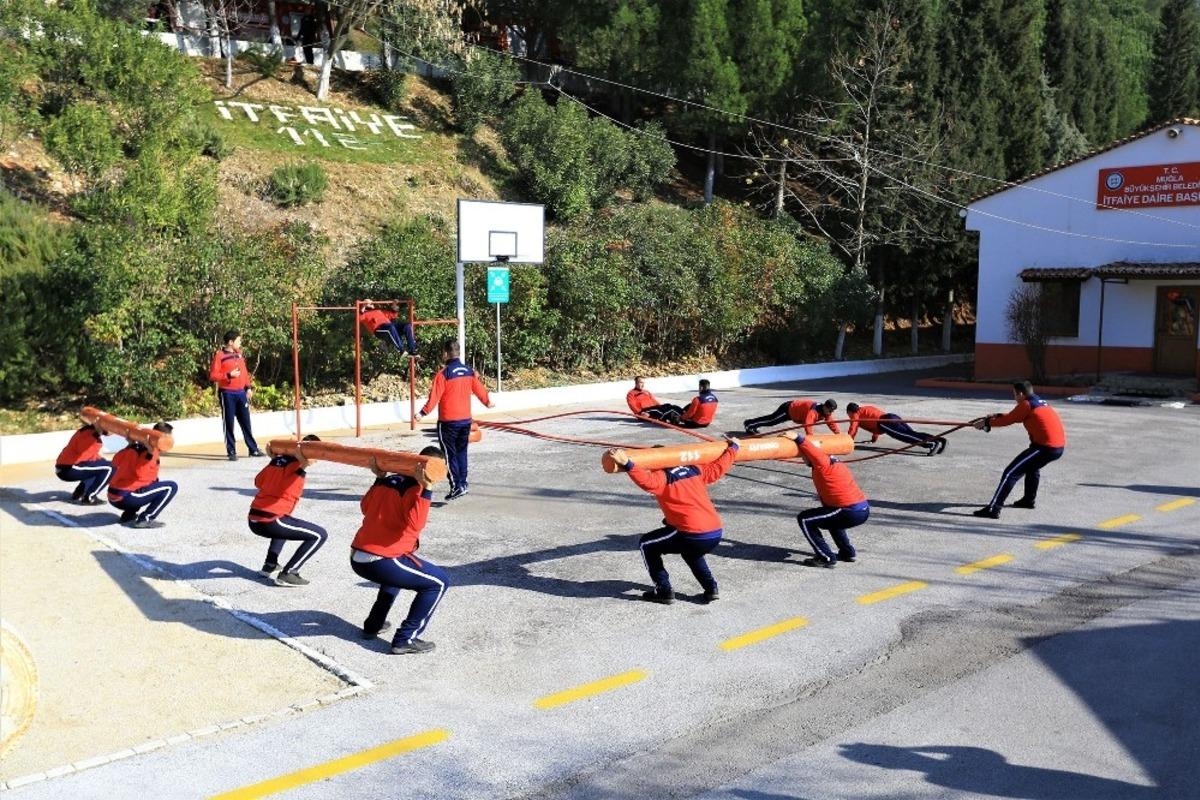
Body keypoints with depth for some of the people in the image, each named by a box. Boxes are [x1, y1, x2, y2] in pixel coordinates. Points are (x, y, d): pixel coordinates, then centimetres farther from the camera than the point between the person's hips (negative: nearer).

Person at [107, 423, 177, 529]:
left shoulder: (137, 445, 12)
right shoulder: (151, 450, -12)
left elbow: (115, 462, 16)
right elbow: (140, 473, -26)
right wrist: (150, 454, -29)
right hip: (126, 497, -9)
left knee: (153, 483, 32)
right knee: (171, 487, -7)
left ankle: (128, 516, 18)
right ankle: (145, 519, -9)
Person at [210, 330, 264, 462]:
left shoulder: (239, 354, 12)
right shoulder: (219, 355, -7)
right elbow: (212, 375, -11)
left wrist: (248, 387, 10)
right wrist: (229, 375, -19)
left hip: (241, 393, 6)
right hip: (227, 394, -6)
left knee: (245, 421, 9)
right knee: (229, 423, 0)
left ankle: (253, 449, 15)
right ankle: (231, 452, 6)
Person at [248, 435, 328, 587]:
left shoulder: (278, 459, 15)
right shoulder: (296, 463, -7)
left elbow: (258, 482, 25)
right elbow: (287, 491, -22)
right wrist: (303, 467, -23)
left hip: (253, 520, 9)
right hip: (269, 522, -9)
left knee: (285, 523, 40)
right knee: (319, 535, -2)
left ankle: (269, 565, 26)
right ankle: (287, 574, -9)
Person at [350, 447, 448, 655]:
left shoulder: (389, 481, 13)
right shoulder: (414, 489, -10)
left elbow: (366, 507, 26)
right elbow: (415, 524, -24)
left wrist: (379, 479, 29)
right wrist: (427, 489, -25)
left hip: (356, 558, 9)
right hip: (380, 562, -9)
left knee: (399, 567, 38)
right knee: (439, 581, 2)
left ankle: (374, 624, 36)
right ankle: (406, 639, -1)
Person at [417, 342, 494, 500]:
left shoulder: (443, 374, -14)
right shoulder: (469, 371, 4)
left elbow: (434, 396, -19)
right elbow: (478, 389, 14)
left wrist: (423, 413, -19)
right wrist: (488, 402, 30)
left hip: (448, 421, -6)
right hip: (466, 419, 6)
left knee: (450, 454, 1)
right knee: (461, 452, 17)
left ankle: (456, 486, -3)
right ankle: (463, 483, 18)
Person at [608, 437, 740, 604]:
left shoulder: (662, 477, -1)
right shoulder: (695, 470, 18)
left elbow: (647, 481, -23)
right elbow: (718, 468, 29)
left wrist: (627, 465, -35)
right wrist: (733, 448, 45)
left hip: (694, 536, -7)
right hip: (716, 535, 7)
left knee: (647, 545, 12)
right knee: (690, 551, 40)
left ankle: (664, 591, 11)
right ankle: (710, 588, 22)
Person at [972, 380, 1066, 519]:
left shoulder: (1026, 404, -6)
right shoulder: (1040, 402, 21)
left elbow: (1007, 420, -1)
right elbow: (1013, 417, 28)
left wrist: (987, 422, 12)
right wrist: (996, 416, 25)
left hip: (1046, 447, -9)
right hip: (1060, 446, 9)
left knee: (1011, 473, -10)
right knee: (1032, 466, 37)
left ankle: (993, 509, -18)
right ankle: (1029, 500, 48)